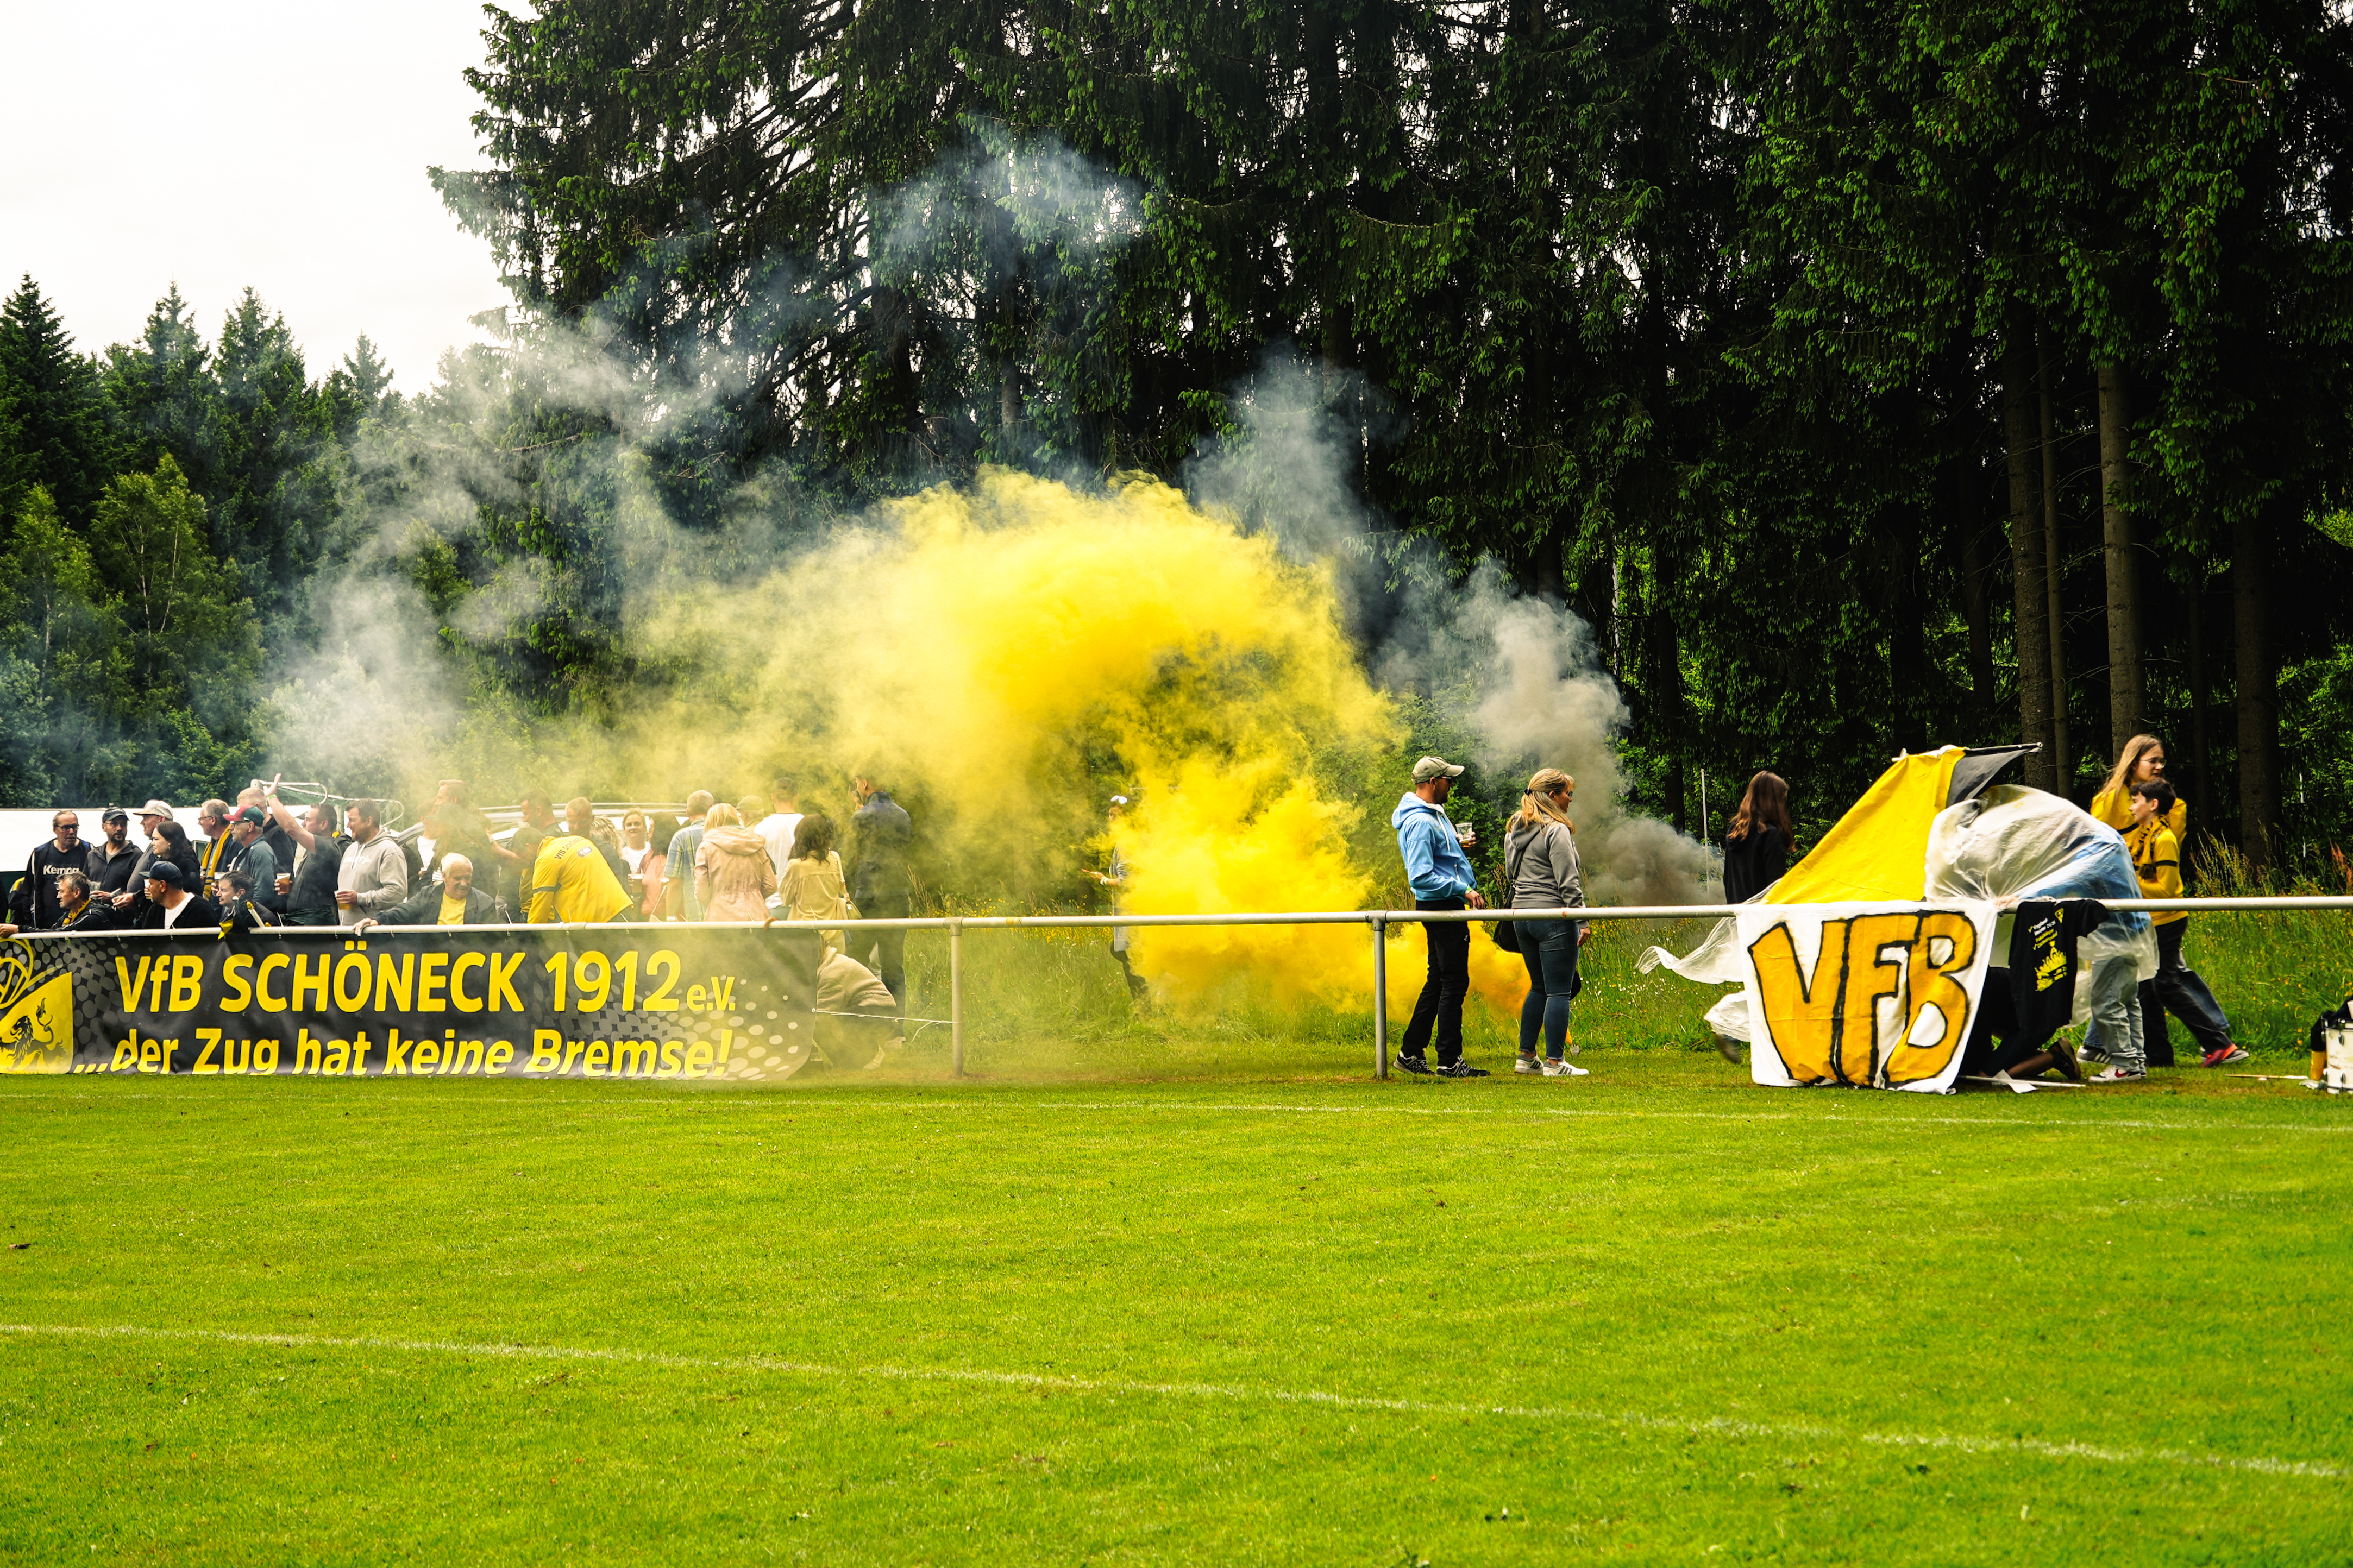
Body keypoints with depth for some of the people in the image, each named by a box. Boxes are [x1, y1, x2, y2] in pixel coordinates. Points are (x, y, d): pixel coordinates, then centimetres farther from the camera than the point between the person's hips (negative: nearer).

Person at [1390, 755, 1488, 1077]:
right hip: (1441, 906, -11)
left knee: (1439, 981, 15)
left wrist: (1457, 843, 19)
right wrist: (1464, 889, -26)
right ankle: (1449, 1061, -5)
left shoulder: (1431, 815, 14)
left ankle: (1411, 1052, 21)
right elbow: (1421, 876, -27)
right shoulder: (1420, 822, -20)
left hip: (1445, 907, 11)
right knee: (1454, 983, -7)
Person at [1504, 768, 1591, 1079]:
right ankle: (1555, 1062, -3)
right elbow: (1568, 881, -16)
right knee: (1559, 991, -3)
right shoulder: (1556, 831, -13)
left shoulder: (1513, 831, 13)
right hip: (1554, 916, -8)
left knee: (1539, 988, 18)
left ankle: (1526, 1056, 17)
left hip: (1522, 914, 8)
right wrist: (1582, 920, -13)